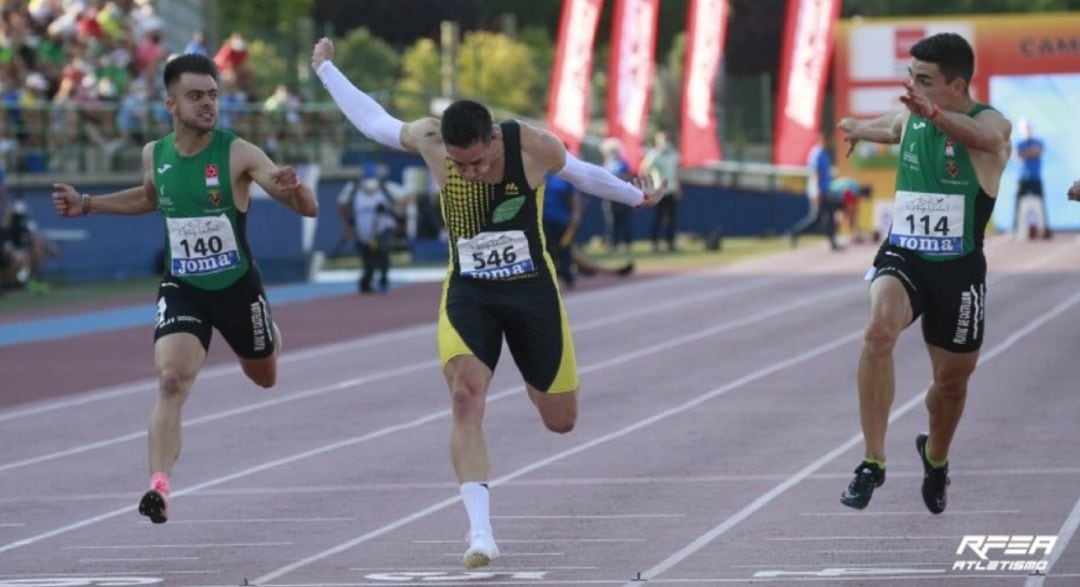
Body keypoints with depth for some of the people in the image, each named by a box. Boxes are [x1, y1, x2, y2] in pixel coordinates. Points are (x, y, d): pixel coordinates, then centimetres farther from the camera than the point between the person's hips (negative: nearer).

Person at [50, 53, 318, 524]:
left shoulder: (237, 153, -18)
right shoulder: (155, 154, -5)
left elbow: (307, 209, -20)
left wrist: (292, 187, -42)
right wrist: (87, 205, 13)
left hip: (237, 286, -1)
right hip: (181, 289, 1)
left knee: (264, 378, 23)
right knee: (171, 380, -22)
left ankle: (271, 337, 60)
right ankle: (159, 486, -27)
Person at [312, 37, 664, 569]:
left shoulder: (533, 146, -18)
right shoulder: (430, 139, -15)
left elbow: (581, 173, 4)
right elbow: (373, 122, 3)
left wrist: (635, 196, 19)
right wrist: (324, 70, 10)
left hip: (532, 291, 0)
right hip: (468, 294, 0)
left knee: (561, 421, 10)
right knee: (466, 395, -25)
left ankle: (534, 379, 50)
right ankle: (480, 531, -29)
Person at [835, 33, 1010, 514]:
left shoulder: (990, 122, -13)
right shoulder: (909, 120, 3)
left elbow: (986, 137, -41)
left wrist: (937, 113, -61)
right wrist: (859, 128, 53)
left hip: (958, 270, -2)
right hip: (901, 257, 2)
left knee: (952, 380, 14)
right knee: (879, 330, -30)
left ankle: (936, 459, 48)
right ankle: (873, 461, -30)